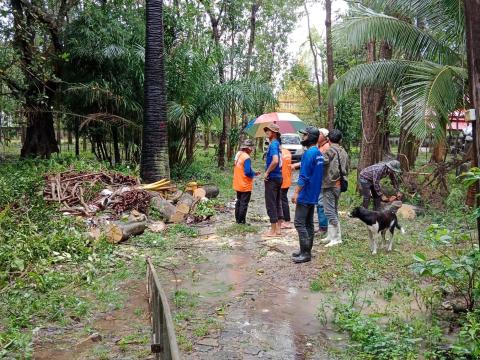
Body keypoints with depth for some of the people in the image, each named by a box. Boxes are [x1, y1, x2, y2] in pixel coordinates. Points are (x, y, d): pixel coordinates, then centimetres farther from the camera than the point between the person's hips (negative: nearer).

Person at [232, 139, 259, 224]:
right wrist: (254, 174, -4)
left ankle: (238, 219, 25)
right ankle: (242, 221, 5)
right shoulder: (246, 157, -21)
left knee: (239, 201, 18)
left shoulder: (238, 154, 6)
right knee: (244, 204, 0)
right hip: (245, 186, -8)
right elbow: (248, 172, -26)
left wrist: (253, 173, 11)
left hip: (238, 184, 8)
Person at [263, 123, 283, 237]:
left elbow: (275, 161, -29)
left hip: (272, 178, -10)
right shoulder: (277, 144, 13)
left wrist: (267, 172, -19)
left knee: (271, 204, -3)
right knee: (277, 203, 13)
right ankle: (278, 229, 20)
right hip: (279, 177, 10)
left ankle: (273, 231, 2)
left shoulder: (273, 144, -16)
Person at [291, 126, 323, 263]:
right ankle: (306, 251, 20)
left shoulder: (309, 153, -18)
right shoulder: (319, 153, 12)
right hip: (313, 196, 10)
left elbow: (304, 176, -21)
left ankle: (305, 253, -4)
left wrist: (296, 192, -18)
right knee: (308, 223, 13)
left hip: (305, 195, -10)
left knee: (299, 223, -6)